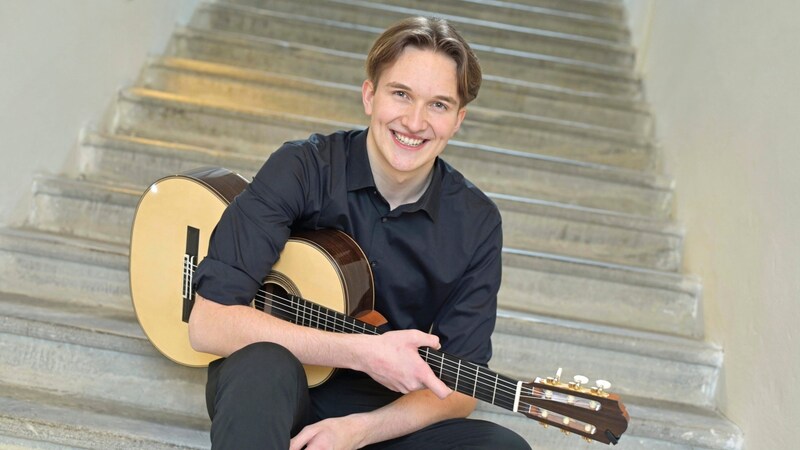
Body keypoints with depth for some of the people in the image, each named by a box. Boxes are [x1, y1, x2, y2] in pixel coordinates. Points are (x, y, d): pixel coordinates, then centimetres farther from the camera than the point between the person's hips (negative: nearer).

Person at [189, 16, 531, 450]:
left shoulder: (476, 223, -6)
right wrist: (363, 352, -27)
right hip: (273, 396, -3)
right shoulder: (302, 170, -14)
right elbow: (209, 323, -22)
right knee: (265, 365, -37)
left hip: (384, 415, 3)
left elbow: (457, 390, -4)